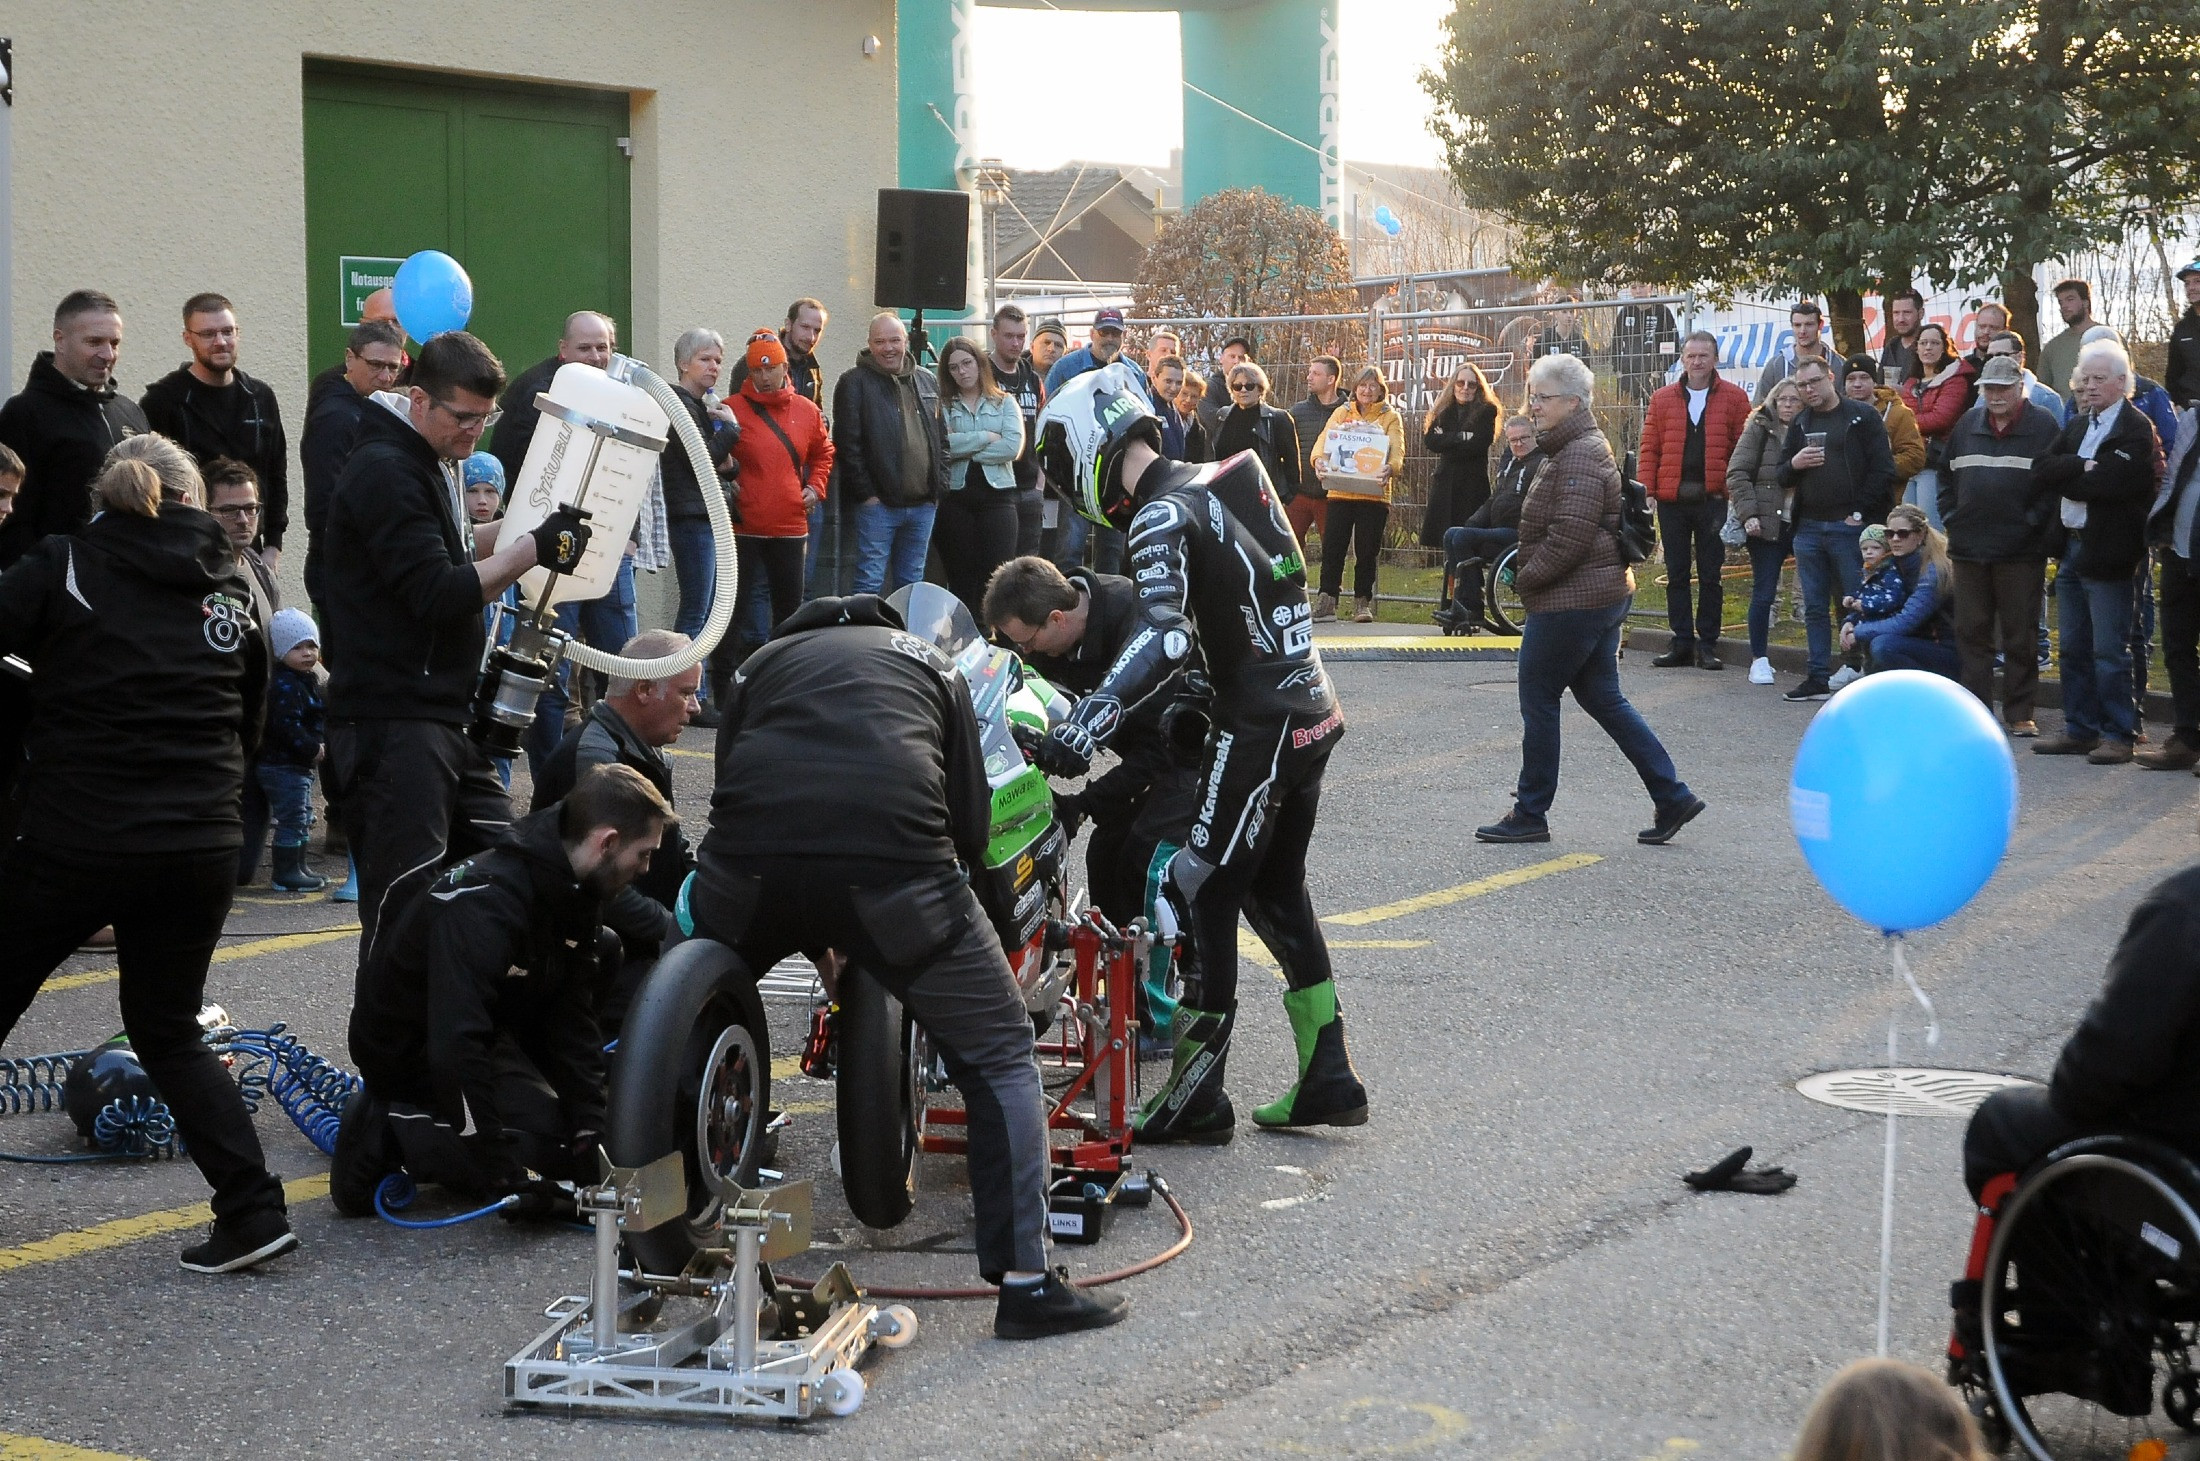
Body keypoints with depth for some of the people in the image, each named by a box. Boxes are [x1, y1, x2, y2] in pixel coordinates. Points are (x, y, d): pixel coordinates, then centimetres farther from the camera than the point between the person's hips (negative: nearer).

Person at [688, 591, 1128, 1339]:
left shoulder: (762, 661, 33)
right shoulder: (930, 664, 32)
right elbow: (971, 821, 22)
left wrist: (816, 941, 35)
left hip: (748, 868, 2)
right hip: (894, 865, -2)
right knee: (999, 1054, 12)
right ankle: (1025, 1281, 6)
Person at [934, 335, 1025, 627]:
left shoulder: (1005, 403, 9)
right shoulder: (942, 406, 8)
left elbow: (1013, 447, -7)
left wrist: (964, 448, -7)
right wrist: (985, 438, -9)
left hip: (997, 494, -1)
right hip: (955, 495, 1)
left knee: (999, 572, -11)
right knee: (961, 576, 4)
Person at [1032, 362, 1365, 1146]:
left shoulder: (1161, 516, -15)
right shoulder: (1219, 481, 12)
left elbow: (1163, 637, -31)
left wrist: (1086, 722, -38)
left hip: (1259, 726, -9)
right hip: (1312, 711, 9)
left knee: (1203, 894, -1)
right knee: (1276, 890, 19)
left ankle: (1196, 1098, 5)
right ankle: (1327, 1079, 22)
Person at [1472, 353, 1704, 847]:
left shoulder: (1580, 456, -17)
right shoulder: (1578, 448, 17)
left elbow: (1569, 537, -24)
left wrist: (1526, 577, -13)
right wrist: (1529, 575, 14)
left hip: (1571, 602, -11)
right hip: (1603, 595, 11)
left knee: (1538, 699, 0)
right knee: (1602, 698, 13)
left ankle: (1529, 814, 8)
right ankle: (1673, 797, 12)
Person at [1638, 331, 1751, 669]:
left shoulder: (1733, 398, 3)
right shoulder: (1662, 398, 8)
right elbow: (1649, 448, 7)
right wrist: (1647, 490, -3)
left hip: (1713, 499, -2)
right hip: (1672, 499, 2)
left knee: (1711, 575, 3)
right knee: (1676, 574, 6)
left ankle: (1708, 645, 9)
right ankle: (1682, 644, 12)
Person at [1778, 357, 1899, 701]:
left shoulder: (1863, 417, 0)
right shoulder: (1799, 423, 16)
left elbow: (1882, 470, -6)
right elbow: (1782, 478, 17)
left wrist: (1860, 513, -11)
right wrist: (1794, 464, -6)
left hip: (1849, 527, -6)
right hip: (1808, 528, 6)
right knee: (1815, 607, 9)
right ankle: (1818, 678, 14)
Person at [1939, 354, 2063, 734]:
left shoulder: (2043, 425, -3)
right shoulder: (1969, 424, 12)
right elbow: (1946, 475, 19)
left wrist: (2034, 521, -12)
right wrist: (1951, 518, 9)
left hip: (2021, 552, -5)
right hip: (1969, 547, 5)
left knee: (2020, 636, 2)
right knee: (1971, 632, 7)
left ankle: (2020, 713, 9)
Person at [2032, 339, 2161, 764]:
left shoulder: (2136, 429, -10)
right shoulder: (2077, 425, 15)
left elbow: (2105, 484, -21)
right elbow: (2042, 469, 2)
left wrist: (2064, 478, -6)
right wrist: (2082, 467, -15)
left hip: (2107, 553, -8)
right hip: (2071, 549, 8)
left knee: (2109, 652, -3)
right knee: (2074, 649, 13)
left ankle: (2118, 734, 4)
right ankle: (2080, 729, 21)